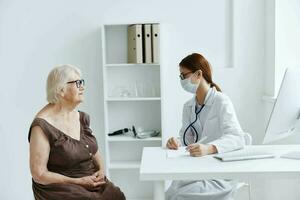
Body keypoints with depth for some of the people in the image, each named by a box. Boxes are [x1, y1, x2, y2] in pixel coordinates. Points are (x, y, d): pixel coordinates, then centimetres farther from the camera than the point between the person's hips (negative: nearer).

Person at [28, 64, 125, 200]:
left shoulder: (80, 116, 7)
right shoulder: (42, 126, -14)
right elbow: (39, 174, -14)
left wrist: (101, 169, -1)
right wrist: (78, 181, -16)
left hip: (92, 182, 6)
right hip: (61, 187, -6)